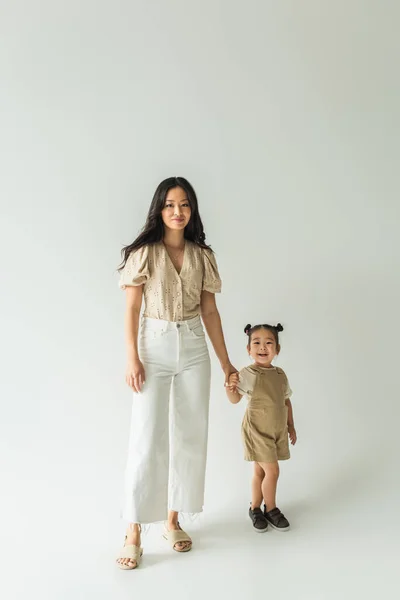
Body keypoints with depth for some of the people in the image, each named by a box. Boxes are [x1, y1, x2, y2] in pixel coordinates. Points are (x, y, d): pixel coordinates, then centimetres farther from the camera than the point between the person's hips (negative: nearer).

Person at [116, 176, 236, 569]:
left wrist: (225, 362, 9)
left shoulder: (202, 256, 7)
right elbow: (132, 309, -4)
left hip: (194, 349, 4)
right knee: (147, 439, -4)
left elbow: (210, 311, 9)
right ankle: (133, 533, 6)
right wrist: (132, 358, -12)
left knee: (190, 435, 7)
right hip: (155, 346, -4)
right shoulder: (144, 253, -2)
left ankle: (172, 520, 22)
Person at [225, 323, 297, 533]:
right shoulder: (248, 374, -13)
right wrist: (230, 387, -39)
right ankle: (271, 509, 17)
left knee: (260, 471, 14)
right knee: (272, 471, -5)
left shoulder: (280, 374, 4)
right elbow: (235, 399, -19)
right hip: (257, 430, -5)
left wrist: (291, 426, 16)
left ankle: (255, 508, 29)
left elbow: (286, 401, 14)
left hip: (278, 430, 5)